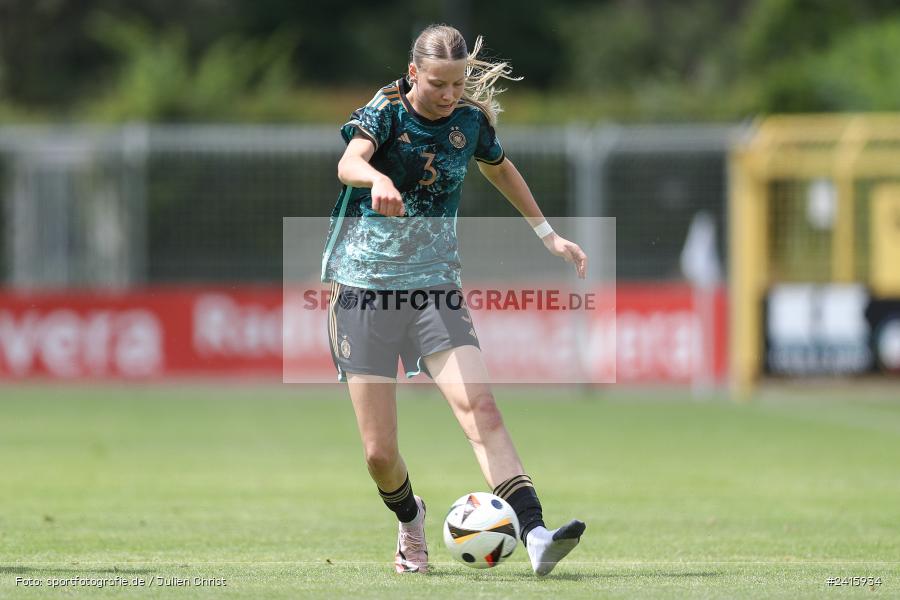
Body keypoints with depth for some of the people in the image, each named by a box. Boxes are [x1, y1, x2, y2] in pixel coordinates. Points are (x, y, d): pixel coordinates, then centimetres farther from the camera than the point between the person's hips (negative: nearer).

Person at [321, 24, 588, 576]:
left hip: (435, 286, 2)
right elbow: (348, 163, -30)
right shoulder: (386, 112, -8)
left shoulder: (471, 119, 4)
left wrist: (549, 234, 29)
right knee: (380, 452, -4)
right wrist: (377, 179, -53)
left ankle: (535, 535, -33)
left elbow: (501, 170, 26)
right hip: (365, 285, -2)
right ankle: (410, 521, 30)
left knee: (479, 405, -22)